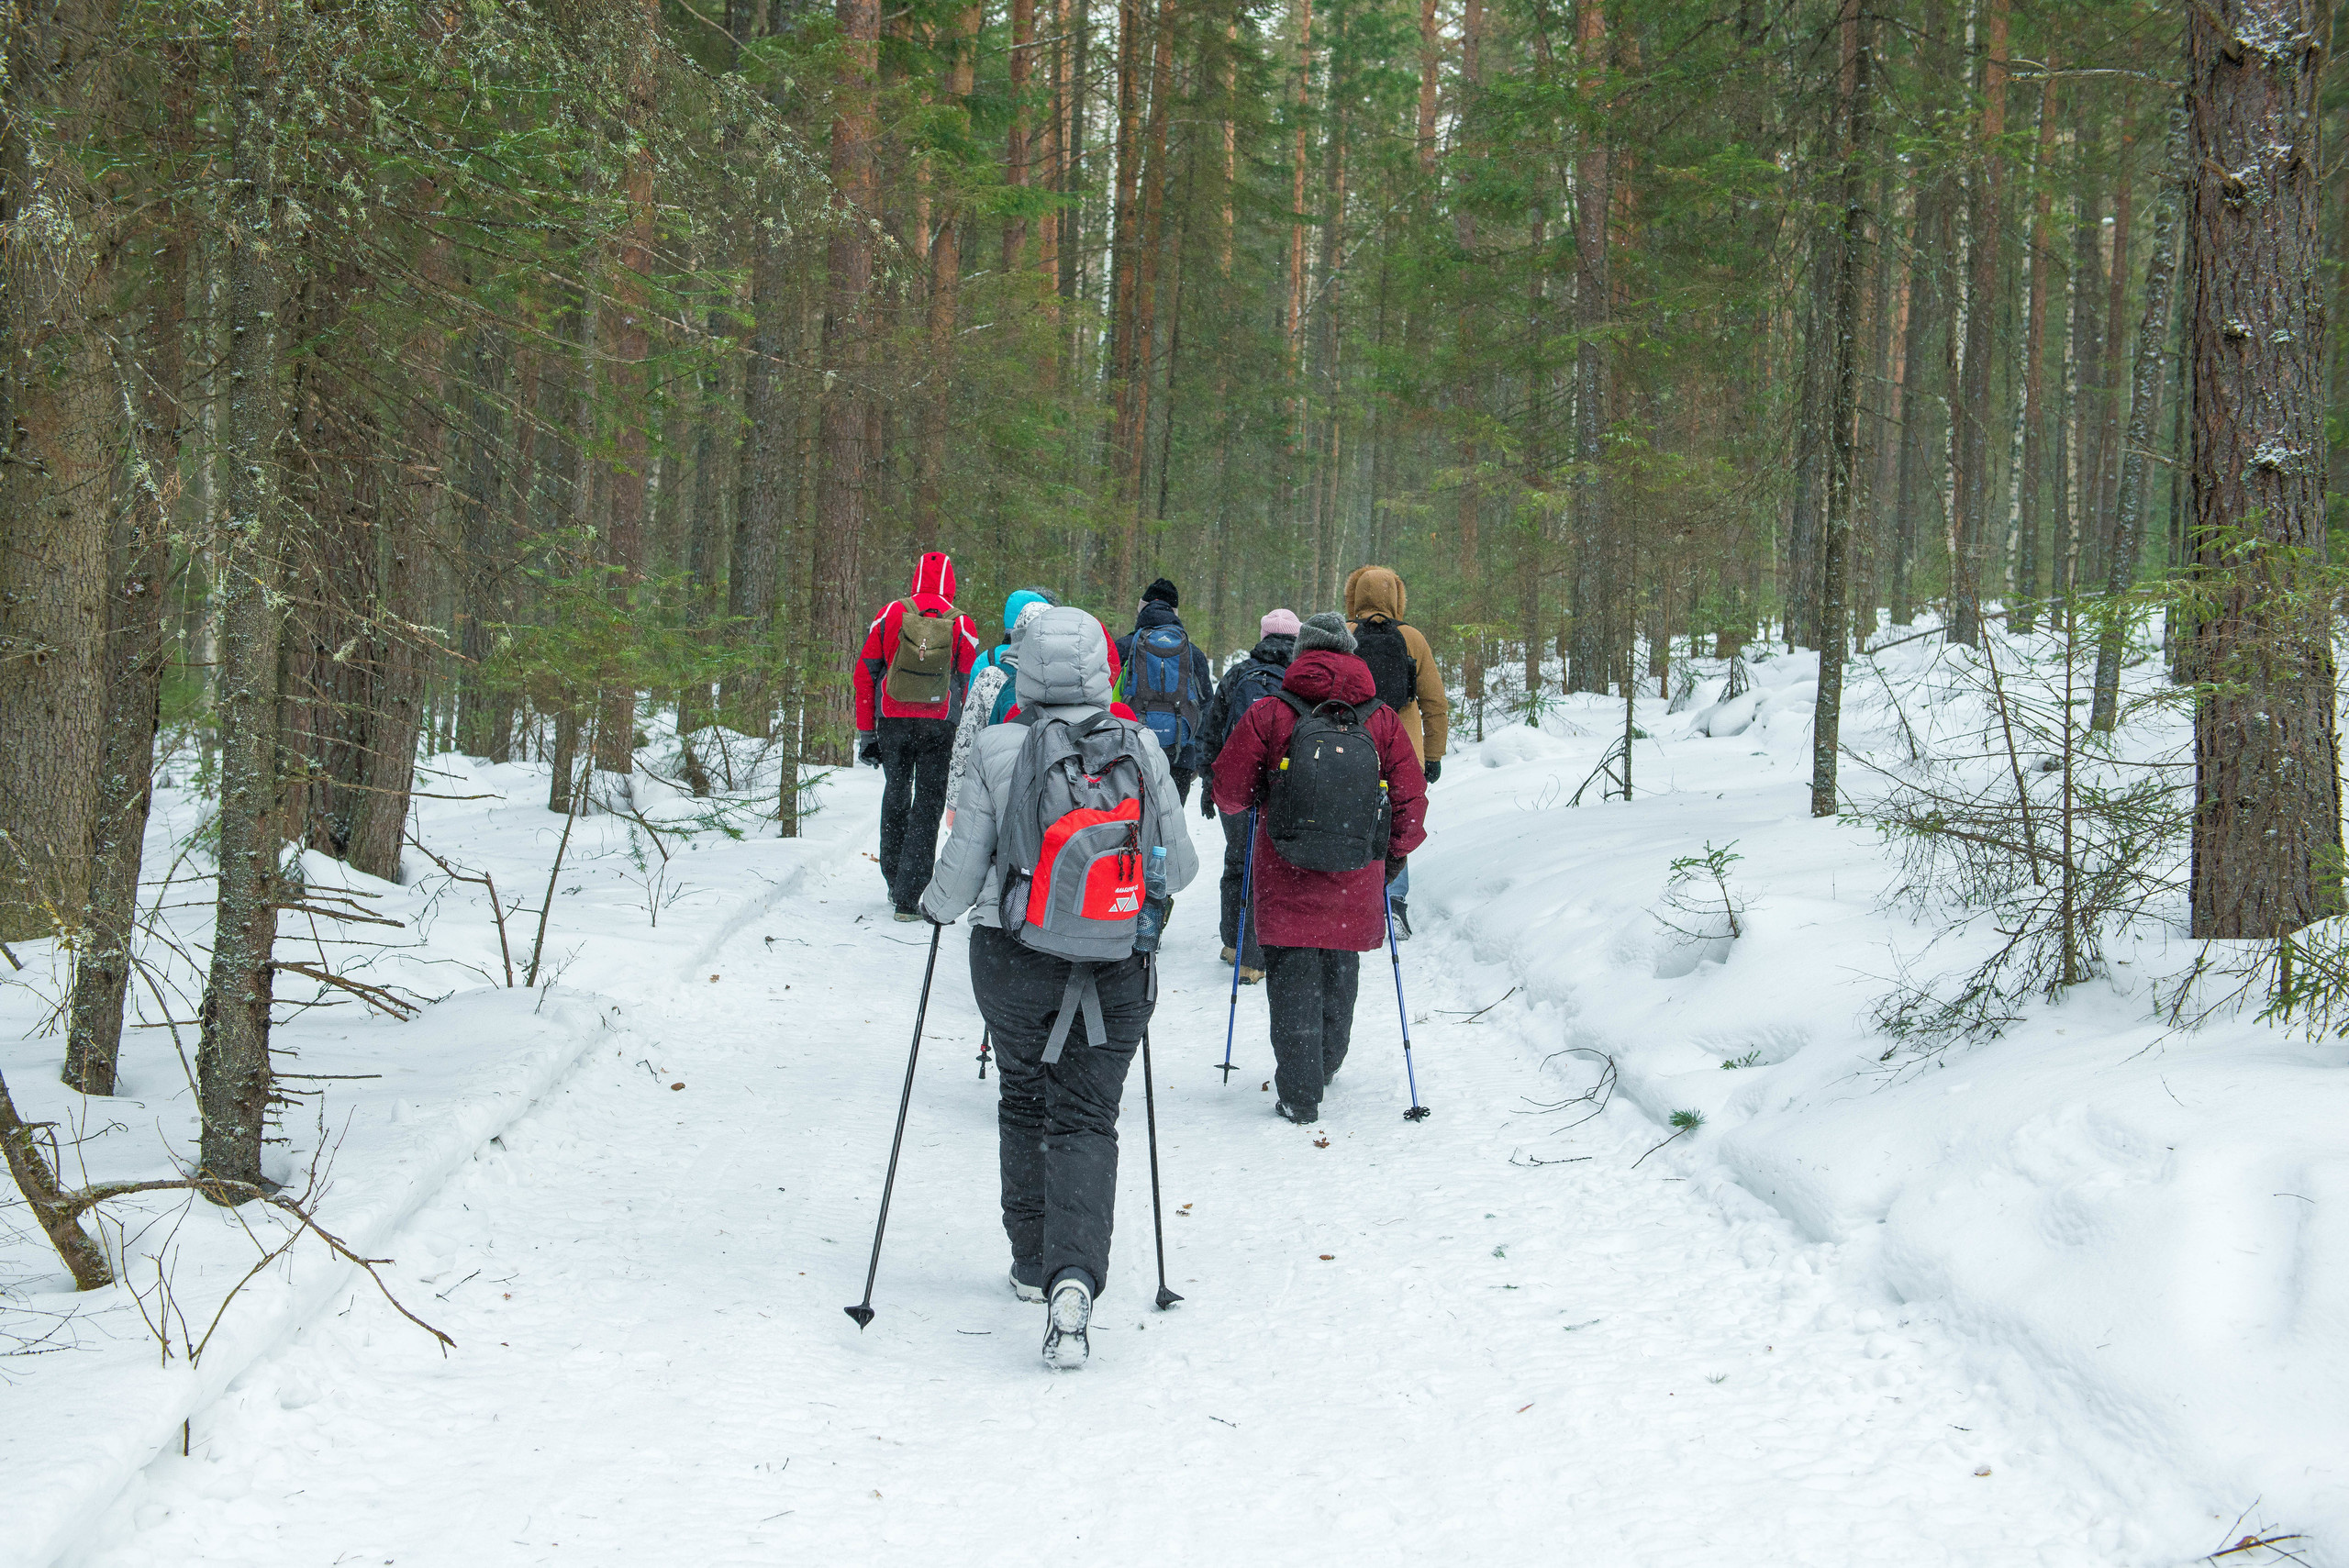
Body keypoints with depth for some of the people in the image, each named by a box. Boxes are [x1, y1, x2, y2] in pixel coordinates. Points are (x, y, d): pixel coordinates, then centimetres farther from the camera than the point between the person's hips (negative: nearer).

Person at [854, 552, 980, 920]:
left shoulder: (889, 615, -1)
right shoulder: (962, 626, -4)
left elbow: (865, 675, 1)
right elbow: (968, 685, -5)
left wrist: (866, 733, 7)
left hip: (892, 723, 2)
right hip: (938, 726, -2)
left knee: (896, 796, 20)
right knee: (927, 805, 4)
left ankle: (894, 883, 29)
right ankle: (908, 898, -4)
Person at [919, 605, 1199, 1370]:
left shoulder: (998, 752, -13)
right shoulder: (1141, 749, -7)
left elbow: (961, 873, -8)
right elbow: (1179, 868, 0)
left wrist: (935, 903, 14)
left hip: (1016, 962, 0)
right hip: (1117, 969, 1)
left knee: (1025, 1101, 21)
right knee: (1087, 1118, 4)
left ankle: (1032, 1259, 32)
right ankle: (1073, 1275, -18)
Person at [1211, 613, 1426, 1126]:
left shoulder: (1269, 715, -7)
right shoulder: (1382, 721, -1)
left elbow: (1230, 792, -2)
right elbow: (1411, 798, 2)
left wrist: (1260, 798, 21)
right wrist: (1396, 854, 19)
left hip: (1287, 882, -2)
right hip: (1356, 885, 3)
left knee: (1292, 980, 5)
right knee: (1340, 974, 21)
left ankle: (1299, 1095, 1)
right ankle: (1326, 1065, 40)